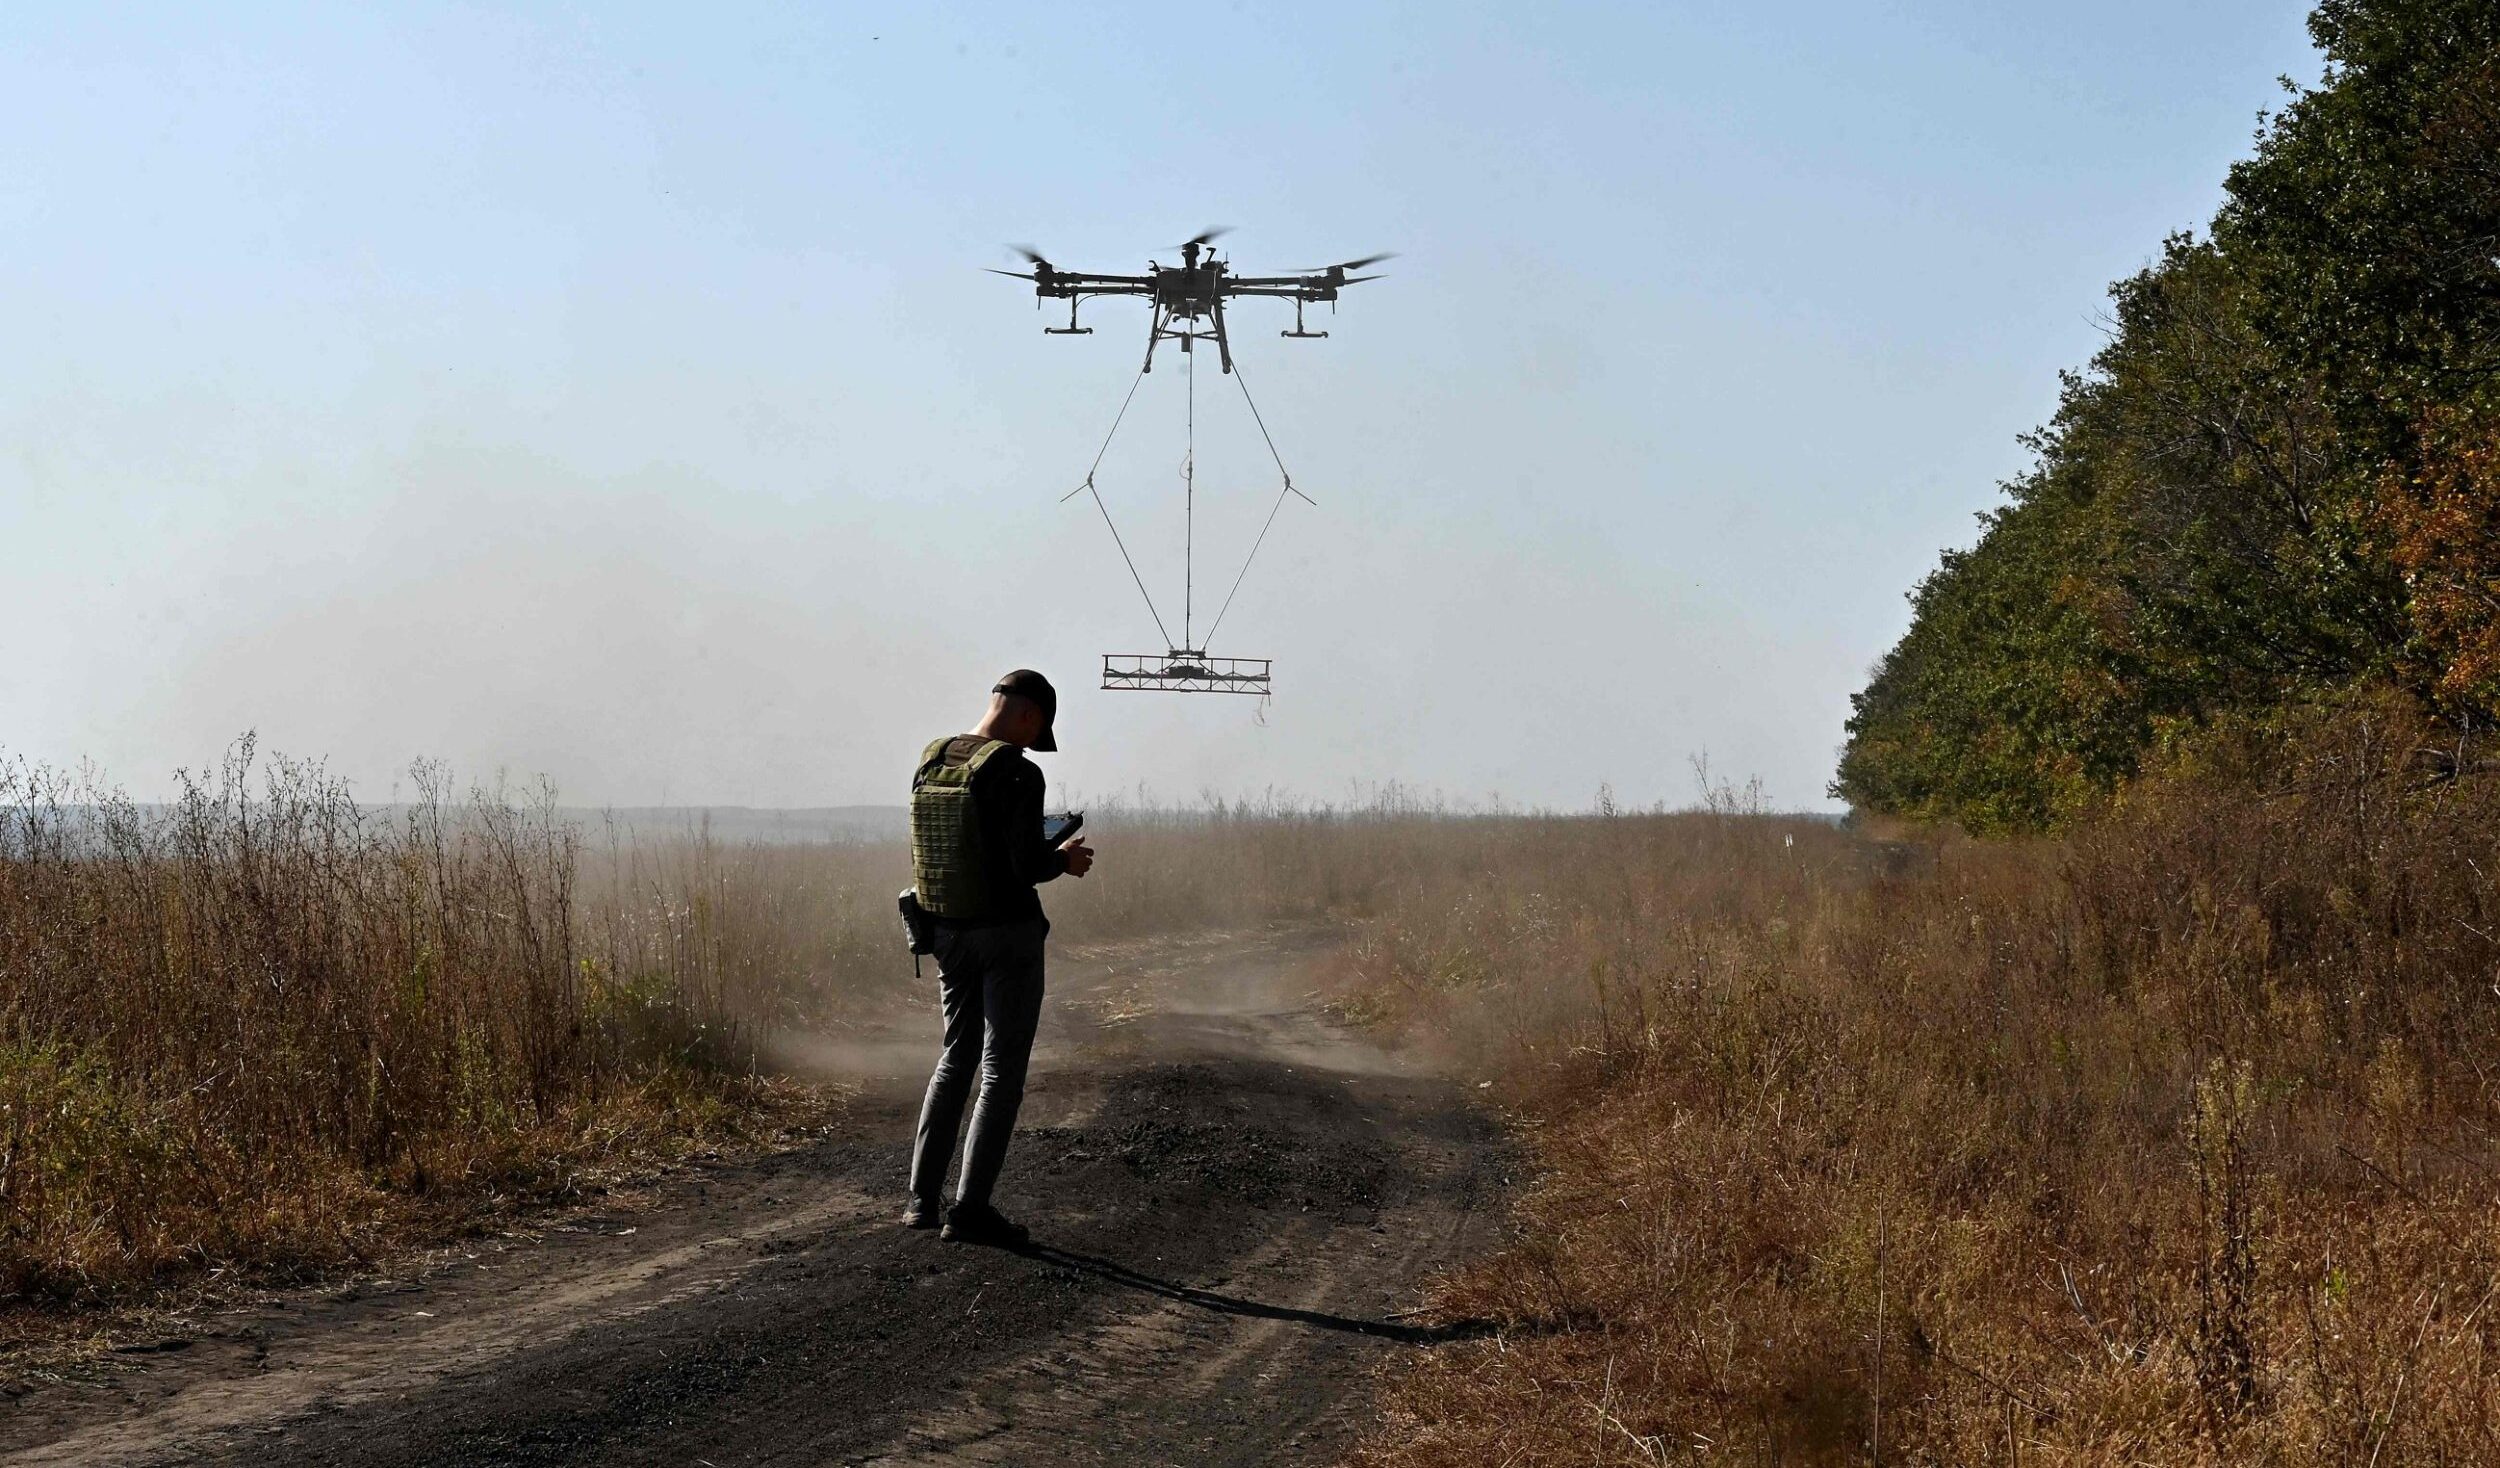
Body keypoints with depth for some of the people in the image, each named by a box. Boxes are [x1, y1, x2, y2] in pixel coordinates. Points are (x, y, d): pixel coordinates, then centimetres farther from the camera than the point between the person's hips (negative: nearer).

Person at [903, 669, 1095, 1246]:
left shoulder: (930, 762, 4)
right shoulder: (1017, 773, -18)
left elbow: (924, 855, 11)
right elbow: (1027, 867, -23)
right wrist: (1064, 860, -1)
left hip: (947, 932, 7)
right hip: (1008, 932, -6)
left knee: (955, 1058, 19)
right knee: (1001, 1071, 3)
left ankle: (922, 1197, 16)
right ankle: (969, 1210, 2)